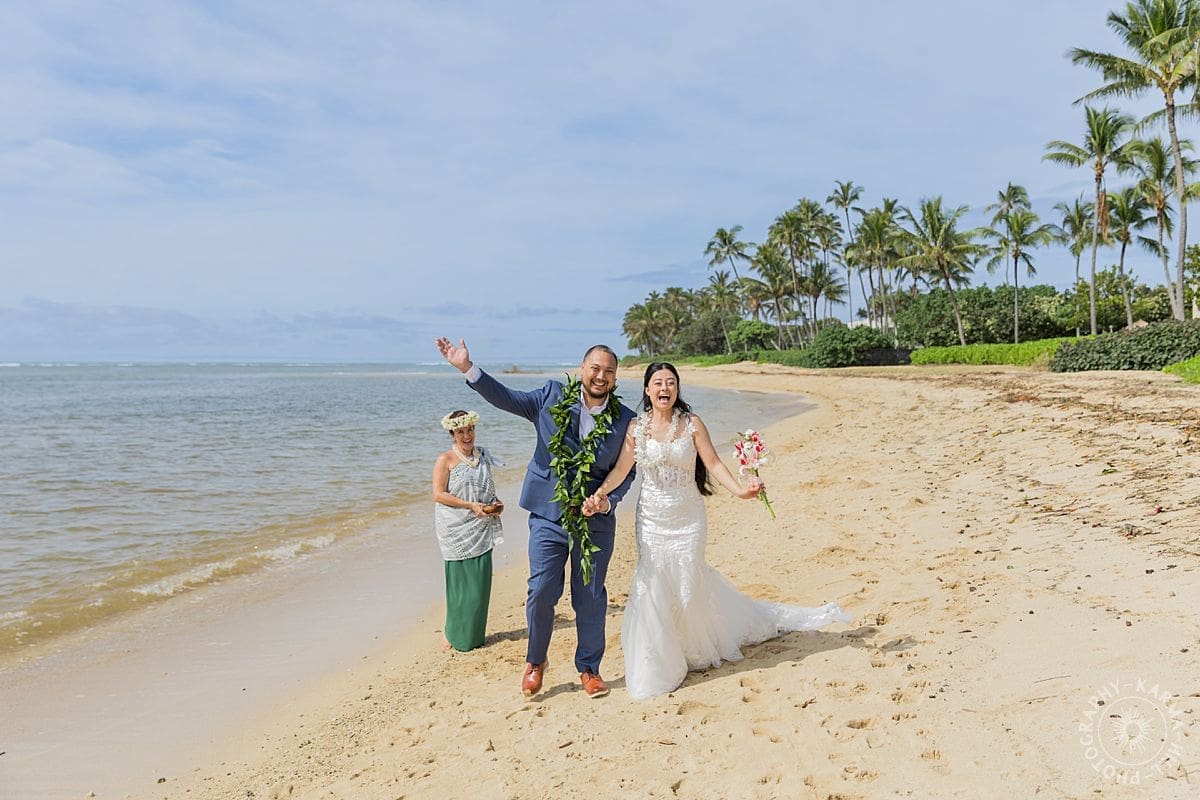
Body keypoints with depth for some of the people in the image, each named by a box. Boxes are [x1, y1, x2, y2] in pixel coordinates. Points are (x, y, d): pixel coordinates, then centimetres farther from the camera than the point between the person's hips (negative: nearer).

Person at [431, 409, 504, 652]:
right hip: (457, 529, -5)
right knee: (460, 582, -2)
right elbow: (438, 495, -12)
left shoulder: (483, 456, 11)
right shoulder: (445, 460, -6)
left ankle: (475, 634, 20)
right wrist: (471, 506, -18)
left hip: (481, 529, 5)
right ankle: (457, 635, 14)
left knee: (480, 581, 6)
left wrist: (496, 504, 1)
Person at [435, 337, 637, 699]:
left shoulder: (624, 420, -3)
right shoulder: (553, 396, -3)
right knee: (541, 591, 1)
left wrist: (608, 499, -12)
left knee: (590, 598, 9)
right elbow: (508, 398, -3)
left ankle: (589, 668, 29)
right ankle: (535, 661, 26)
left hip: (595, 520, 1)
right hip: (548, 516, 0)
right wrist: (467, 368, -12)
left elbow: (627, 470, 5)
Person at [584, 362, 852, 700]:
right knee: (653, 585, 1)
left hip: (688, 517, -1)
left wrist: (739, 489, -23)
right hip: (651, 519, 1)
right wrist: (599, 493, -22)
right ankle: (657, 664, 18)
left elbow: (713, 463, -9)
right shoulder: (636, 428, -2)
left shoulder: (692, 424, -4)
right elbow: (620, 470, -5)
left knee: (688, 583, 5)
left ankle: (697, 648, 33)